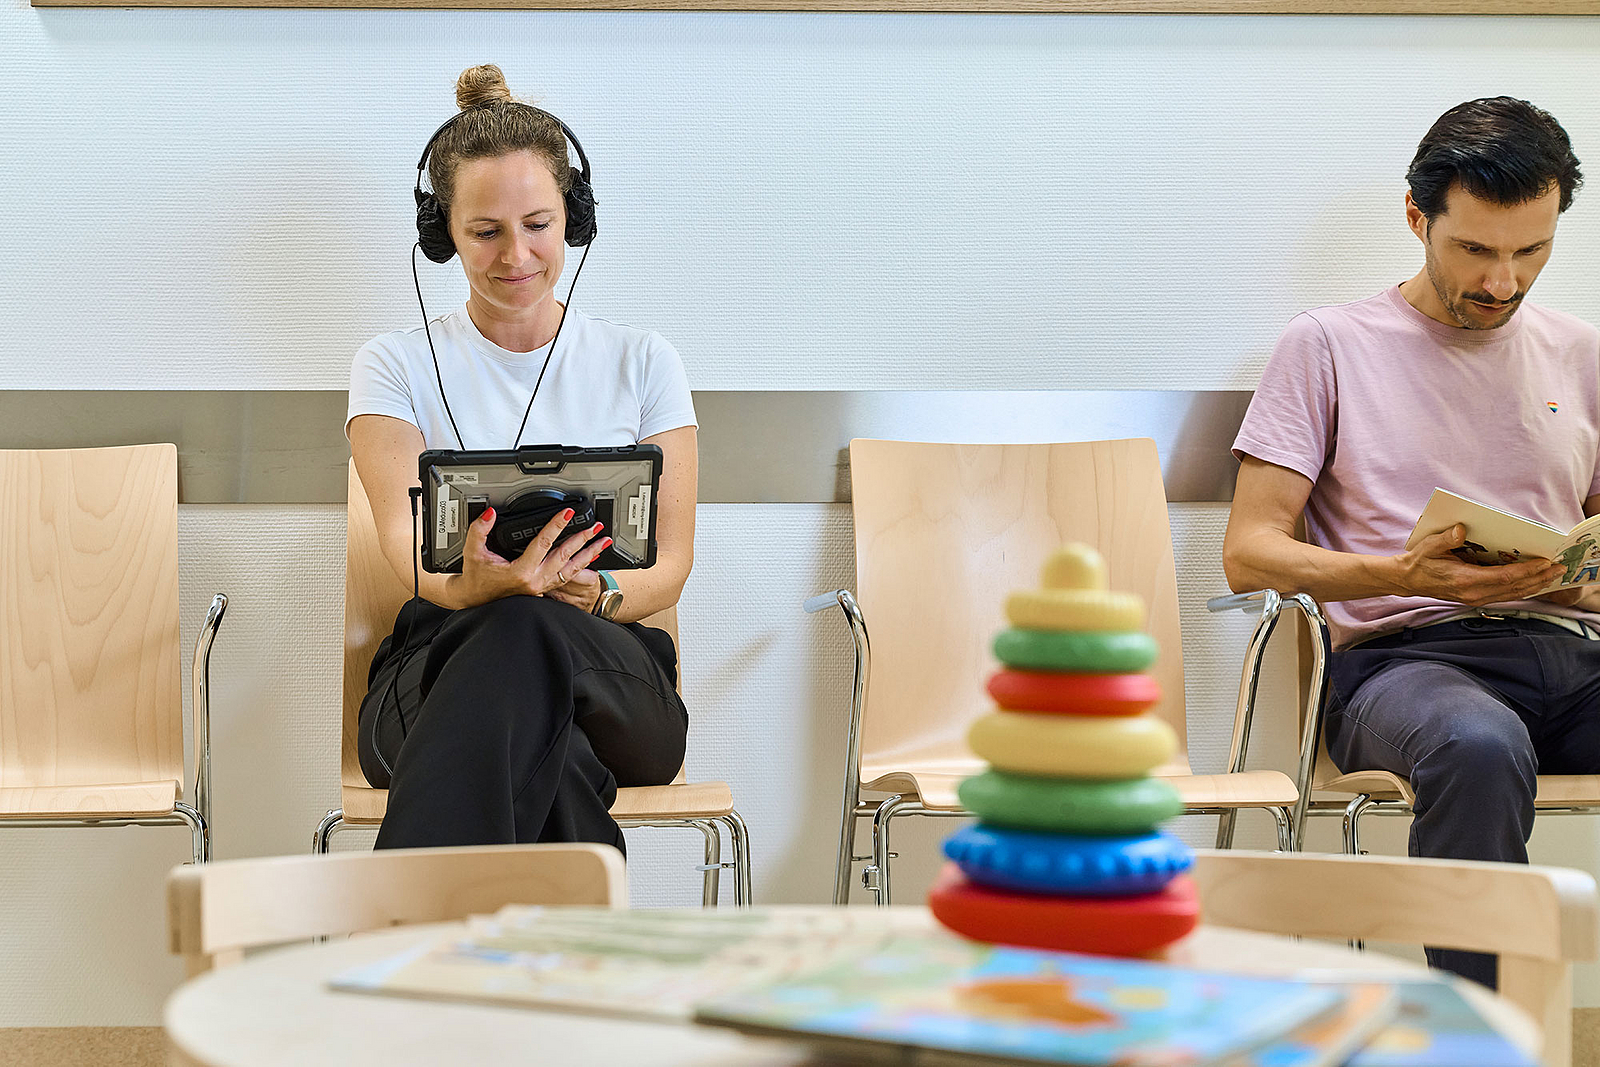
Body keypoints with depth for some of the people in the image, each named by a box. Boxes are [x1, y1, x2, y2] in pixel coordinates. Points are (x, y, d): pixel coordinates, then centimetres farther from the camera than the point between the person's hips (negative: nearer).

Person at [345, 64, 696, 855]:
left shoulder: (642, 364, 15)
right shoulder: (394, 366, 12)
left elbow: (671, 565, 7)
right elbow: (406, 540, -5)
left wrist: (589, 591, -19)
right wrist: (473, 587, -32)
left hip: (615, 679, 1)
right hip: (437, 664, -1)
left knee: (525, 631, -39)